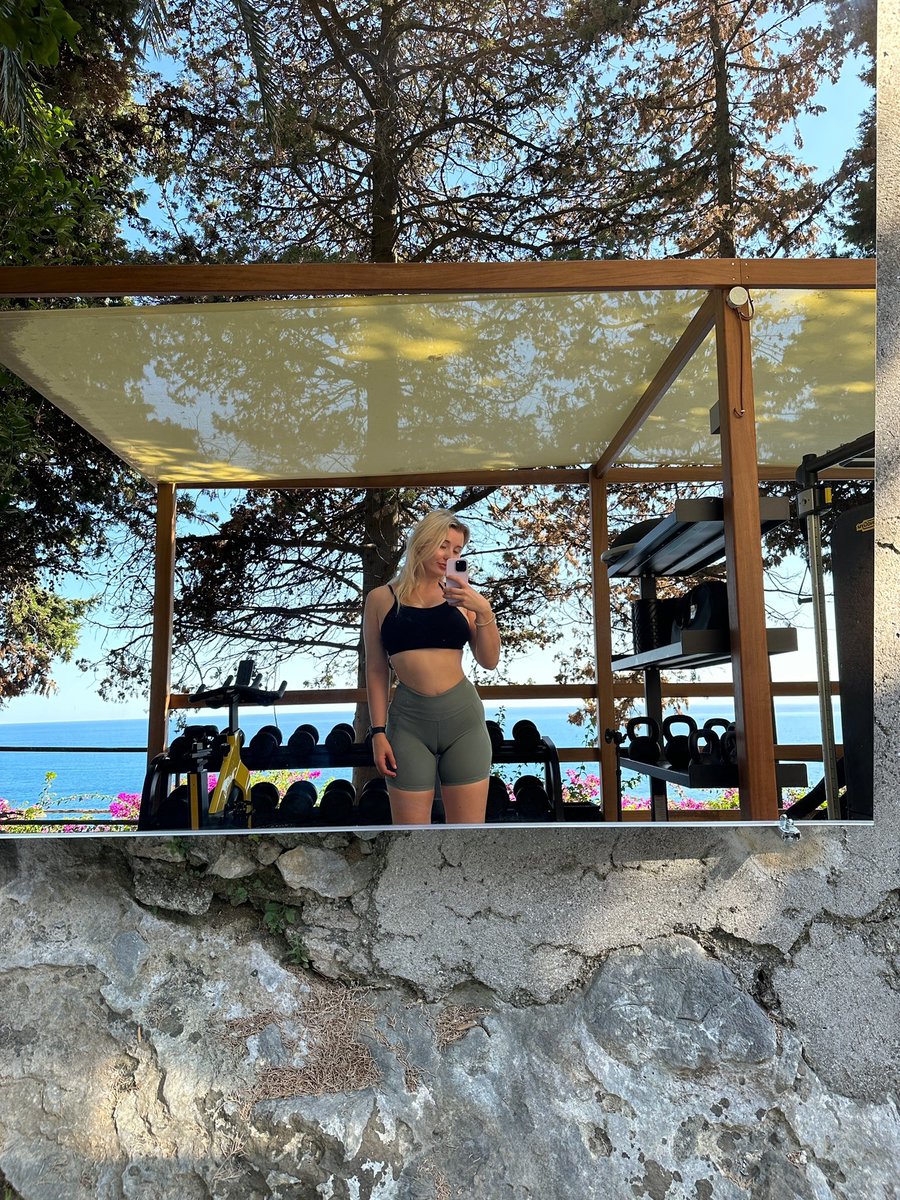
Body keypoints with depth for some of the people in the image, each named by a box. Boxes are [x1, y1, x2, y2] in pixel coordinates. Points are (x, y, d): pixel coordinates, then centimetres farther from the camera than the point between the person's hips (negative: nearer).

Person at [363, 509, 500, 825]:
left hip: (463, 718, 2)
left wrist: (484, 611, -9)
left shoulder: (460, 597, 7)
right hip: (408, 721, -1)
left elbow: (489, 661, 4)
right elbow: (376, 670, 5)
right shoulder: (382, 598, 3)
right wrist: (378, 732, 1)